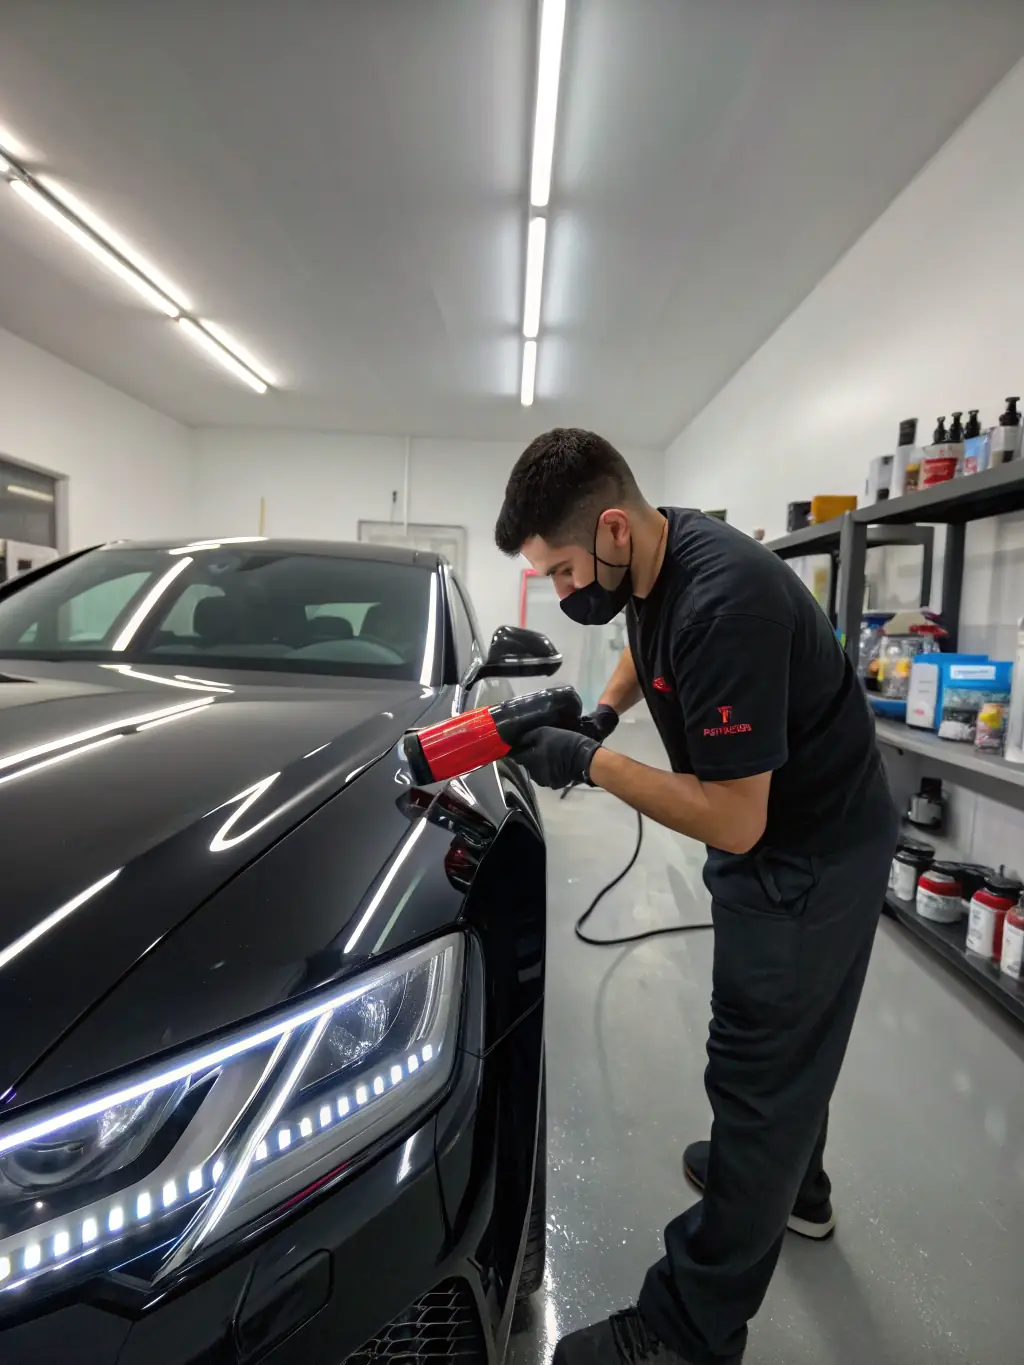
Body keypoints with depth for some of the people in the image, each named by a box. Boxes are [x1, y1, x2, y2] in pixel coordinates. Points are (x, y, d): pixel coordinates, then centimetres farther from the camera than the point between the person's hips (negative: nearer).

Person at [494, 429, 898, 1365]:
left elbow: (733, 822, -30)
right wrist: (603, 712, 2)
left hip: (812, 855, -9)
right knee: (786, 1044, 26)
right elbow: (648, 647, 19)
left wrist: (588, 763, -23)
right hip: (769, 836, 9)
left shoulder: (723, 602, -34)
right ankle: (796, 1188, 51)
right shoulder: (649, 560, -5)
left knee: (761, 1069, 3)